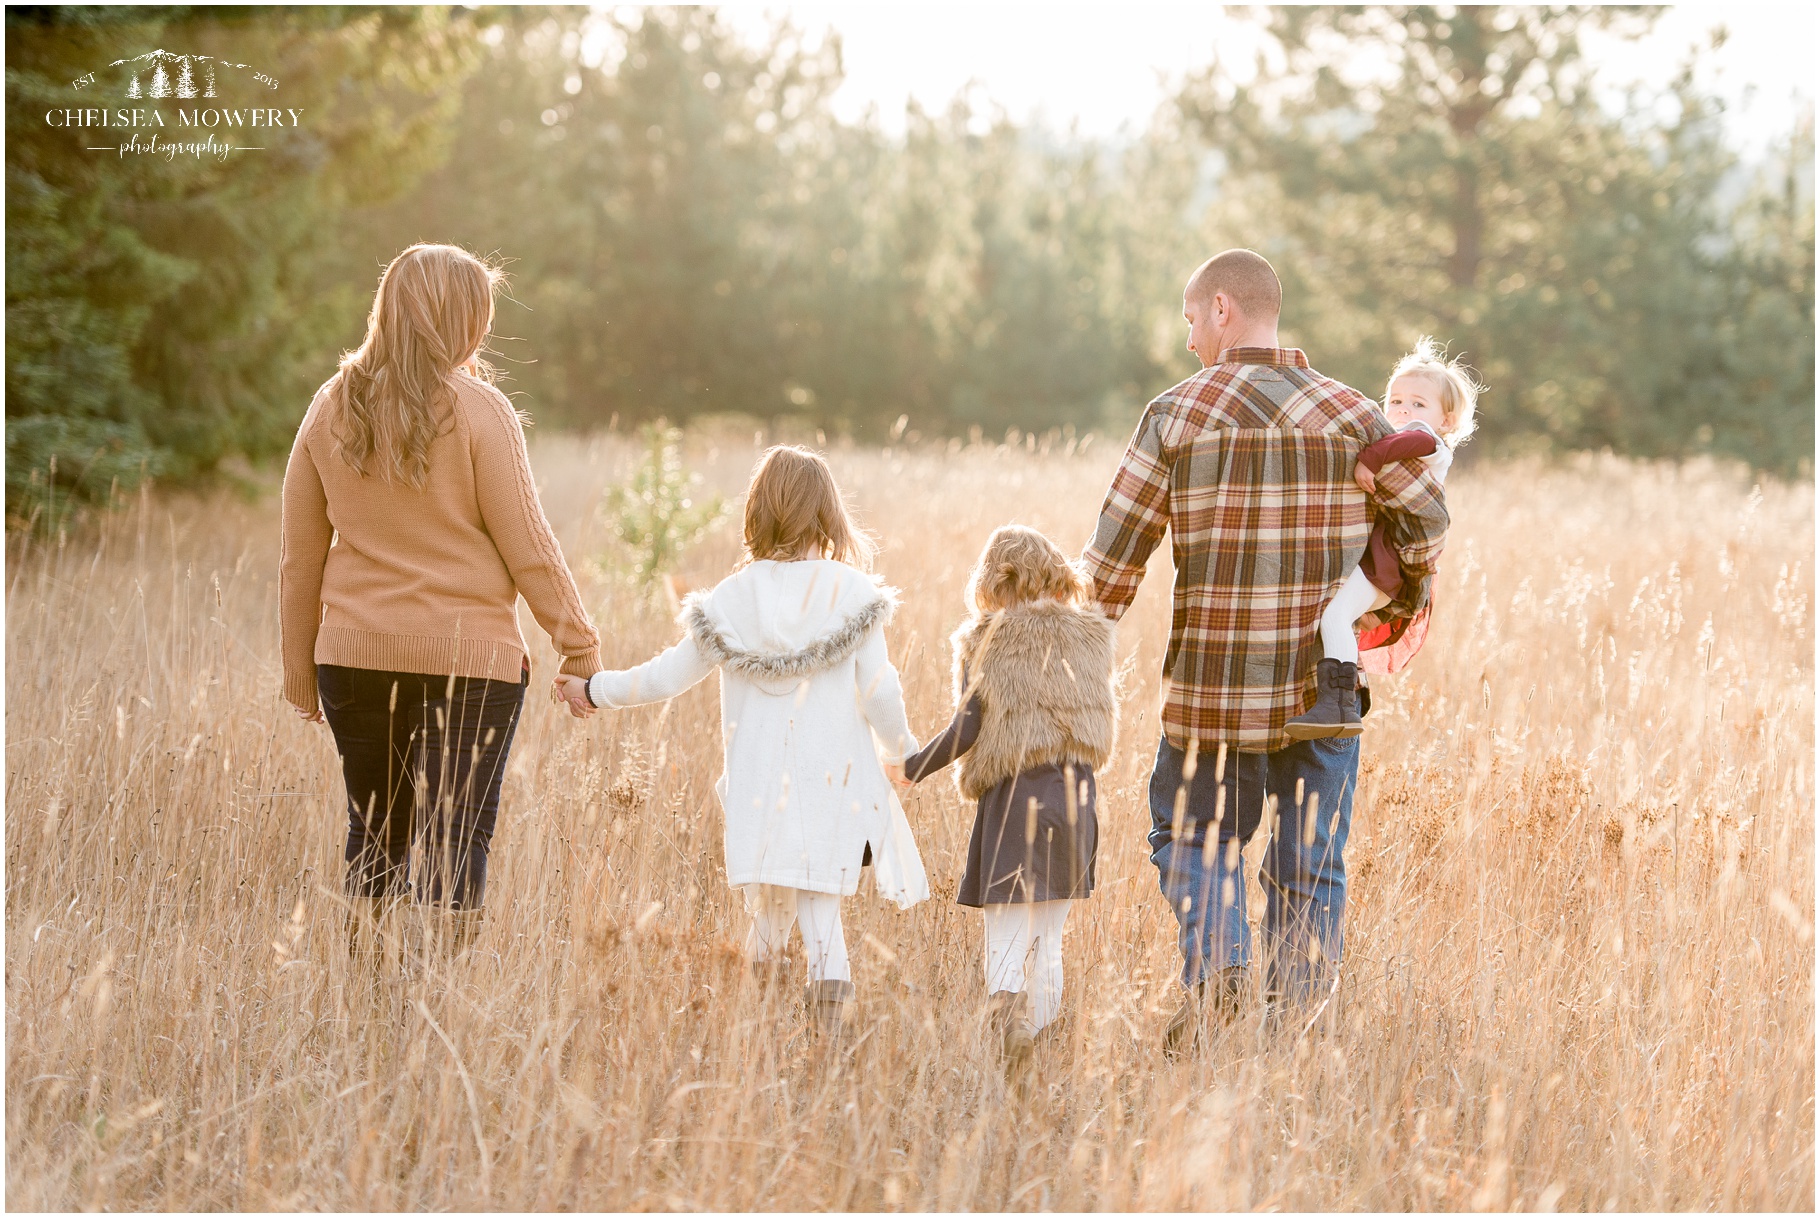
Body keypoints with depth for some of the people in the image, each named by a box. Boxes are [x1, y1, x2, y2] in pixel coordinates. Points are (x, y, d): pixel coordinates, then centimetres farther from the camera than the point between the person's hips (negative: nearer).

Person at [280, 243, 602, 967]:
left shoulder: (331, 409, 5)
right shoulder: (477, 410, -9)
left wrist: (301, 665, 18)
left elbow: (300, 554, 10)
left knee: (374, 836, 15)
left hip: (355, 654, 5)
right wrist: (580, 647, 0)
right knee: (458, 839, 0)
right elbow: (527, 547, -8)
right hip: (468, 653, -4)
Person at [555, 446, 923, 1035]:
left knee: (769, 914, 14)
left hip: (758, 787, 1)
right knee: (822, 906, 6)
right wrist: (901, 753, 11)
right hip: (835, 782, -1)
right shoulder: (852, 594, -6)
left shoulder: (731, 600, 0)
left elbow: (669, 676, 5)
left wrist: (595, 689, 20)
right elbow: (879, 693, -6)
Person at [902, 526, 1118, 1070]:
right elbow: (1100, 722, 13)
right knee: (1048, 944, 15)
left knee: (1005, 944, -5)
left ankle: (1009, 1010, -35)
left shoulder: (986, 641, -2)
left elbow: (968, 729, -8)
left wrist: (908, 769, 2)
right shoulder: (1089, 637, 8)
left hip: (1013, 796, -4)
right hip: (1075, 791, 4)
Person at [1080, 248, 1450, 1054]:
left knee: (1192, 836, 15)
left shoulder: (1177, 416, -4)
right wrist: (1411, 596, 22)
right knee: (1310, 868, 9)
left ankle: (1216, 963, -10)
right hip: (1325, 683, 2)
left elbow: (1113, 555, -5)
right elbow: (1427, 513, 3)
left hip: (1214, 685, -1)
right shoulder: (1349, 413, 2)